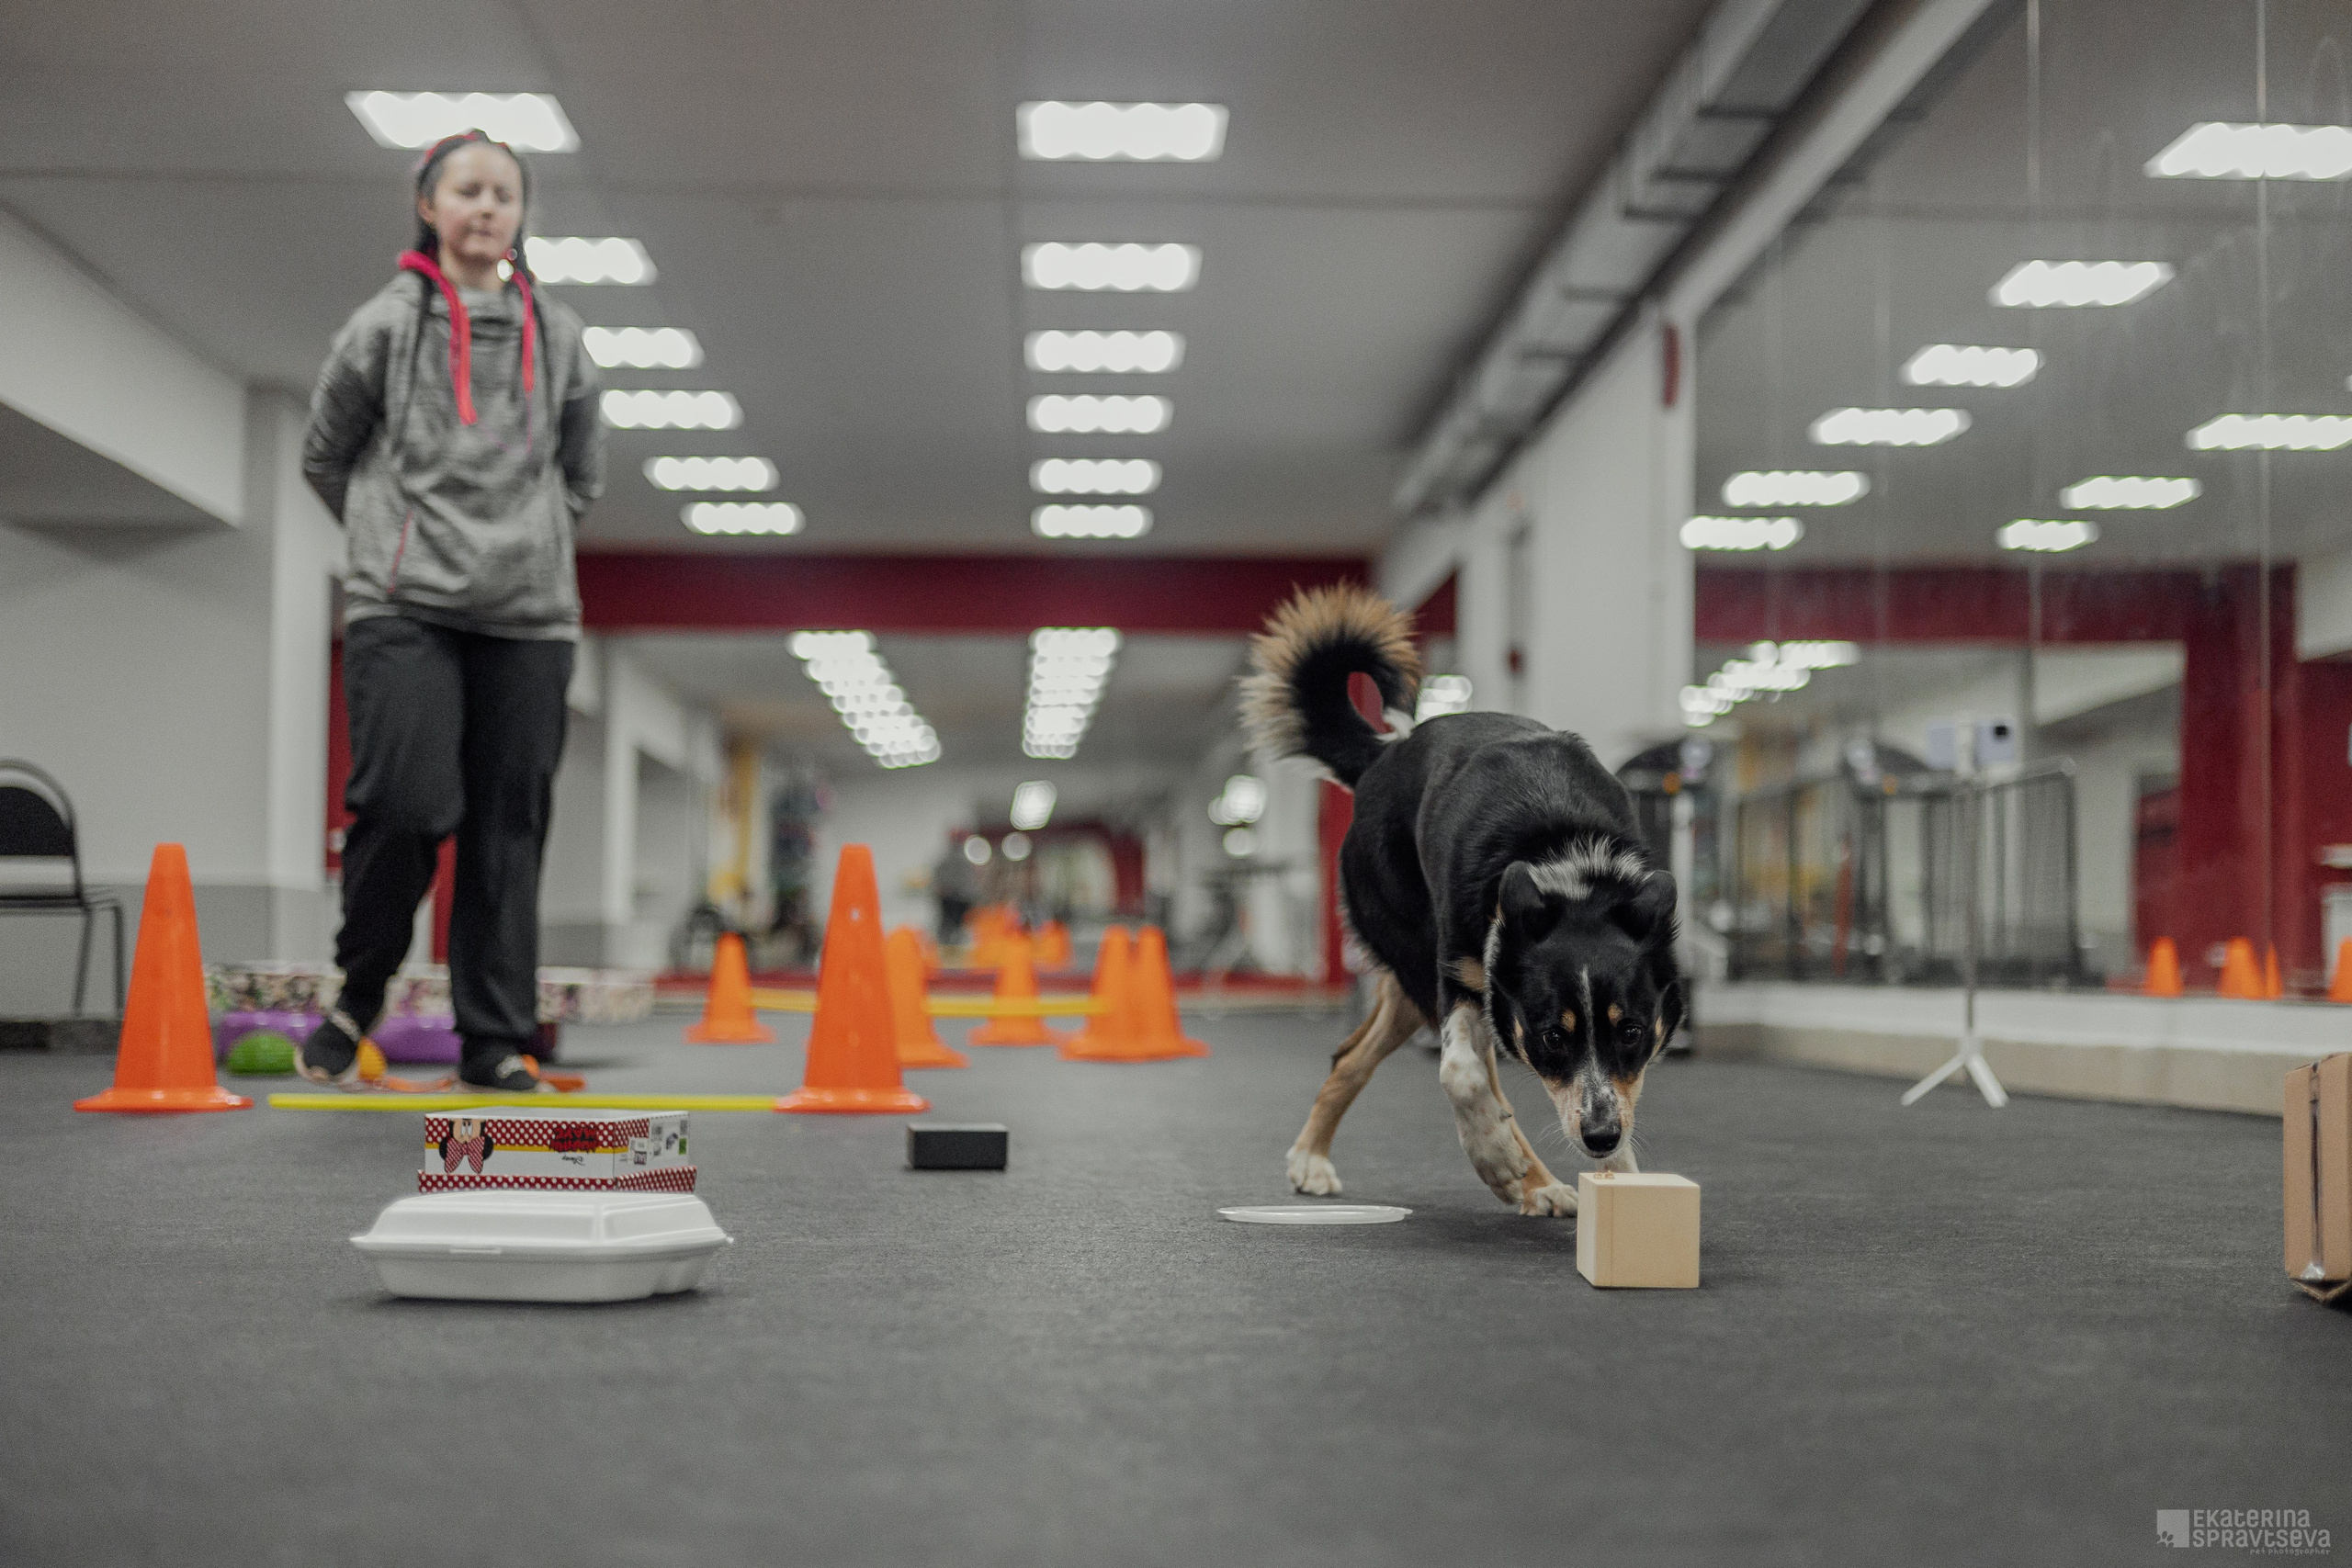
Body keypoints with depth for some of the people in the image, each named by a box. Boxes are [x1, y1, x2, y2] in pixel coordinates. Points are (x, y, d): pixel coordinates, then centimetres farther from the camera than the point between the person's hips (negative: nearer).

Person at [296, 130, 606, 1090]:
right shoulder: (386, 324, 4)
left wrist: (526, 537, 12)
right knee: (407, 805, -14)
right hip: (403, 609, -3)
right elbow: (324, 456, 14)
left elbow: (583, 474, 23)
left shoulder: (556, 334, 12)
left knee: (510, 826, 0)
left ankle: (496, 1040, 6)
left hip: (528, 615, 3)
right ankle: (357, 997, 10)